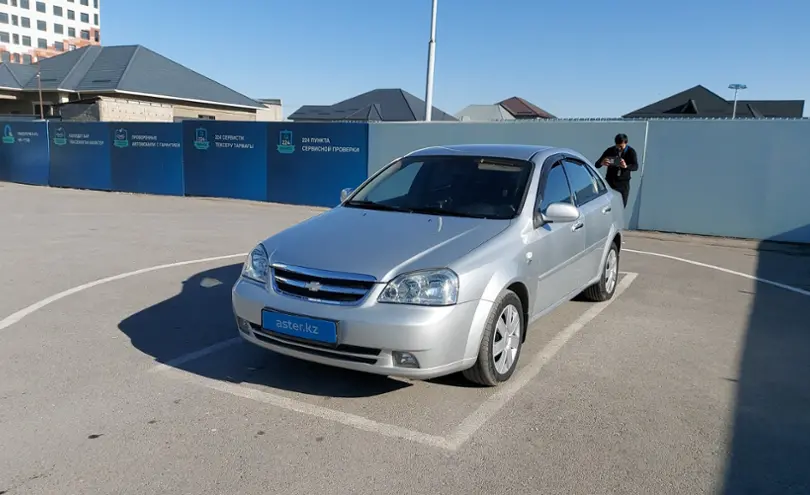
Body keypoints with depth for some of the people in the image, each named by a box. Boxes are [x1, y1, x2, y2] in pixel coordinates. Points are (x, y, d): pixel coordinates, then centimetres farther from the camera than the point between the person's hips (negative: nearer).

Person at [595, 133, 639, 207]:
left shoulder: (631, 152, -4)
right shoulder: (610, 151, -3)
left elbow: (635, 167, -18)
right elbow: (597, 164, -6)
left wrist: (626, 166, -42)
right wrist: (602, 163, -33)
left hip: (623, 183, 0)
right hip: (610, 182, 0)